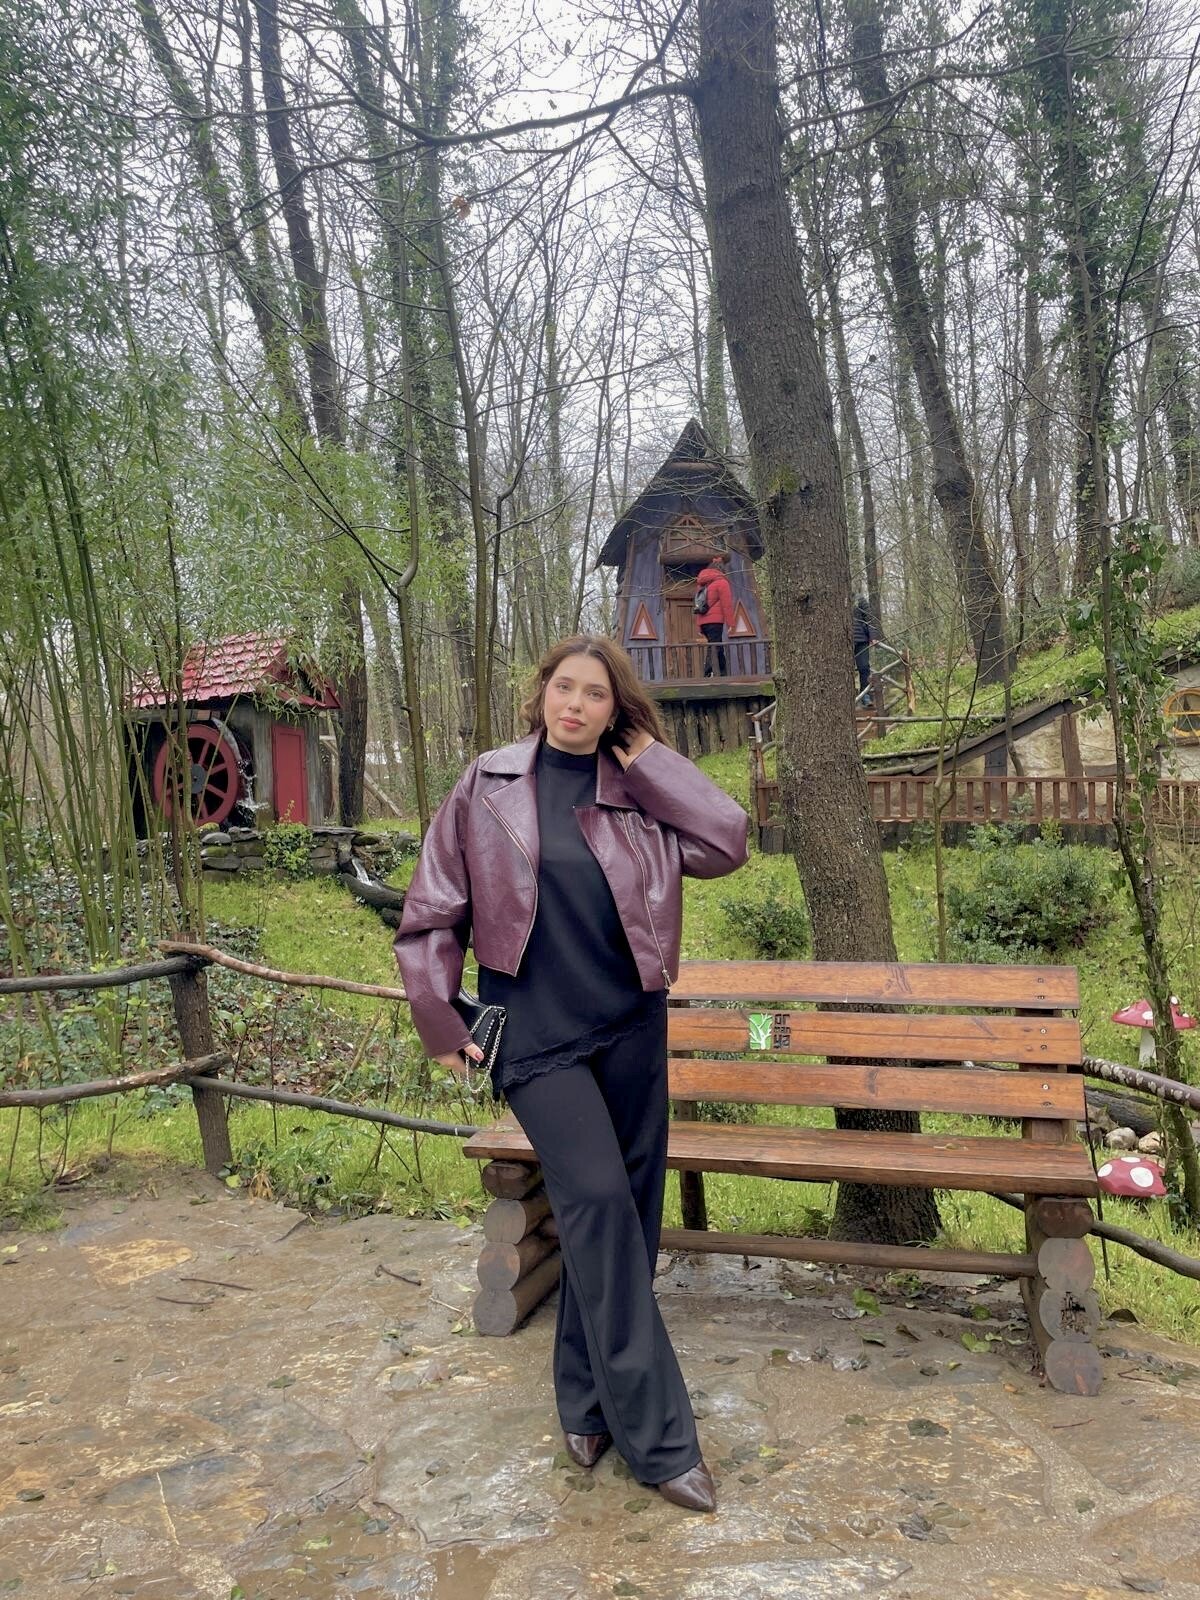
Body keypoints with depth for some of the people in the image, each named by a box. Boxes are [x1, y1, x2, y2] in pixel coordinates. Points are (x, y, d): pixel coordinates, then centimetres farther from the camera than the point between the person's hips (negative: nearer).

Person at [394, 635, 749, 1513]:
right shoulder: (487, 787, -2)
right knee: (598, 1198, -11)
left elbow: (726, 842, -13)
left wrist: (647, 759, -9)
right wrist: (443, 1025, -1)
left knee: (626, 1209, 11)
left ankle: (590, 1401, 32)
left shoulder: (637, 791, 2)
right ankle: (656, 1436, 3)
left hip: (631, 1023, 3)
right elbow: (432, 914, 1)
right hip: (535, 1033, -3)